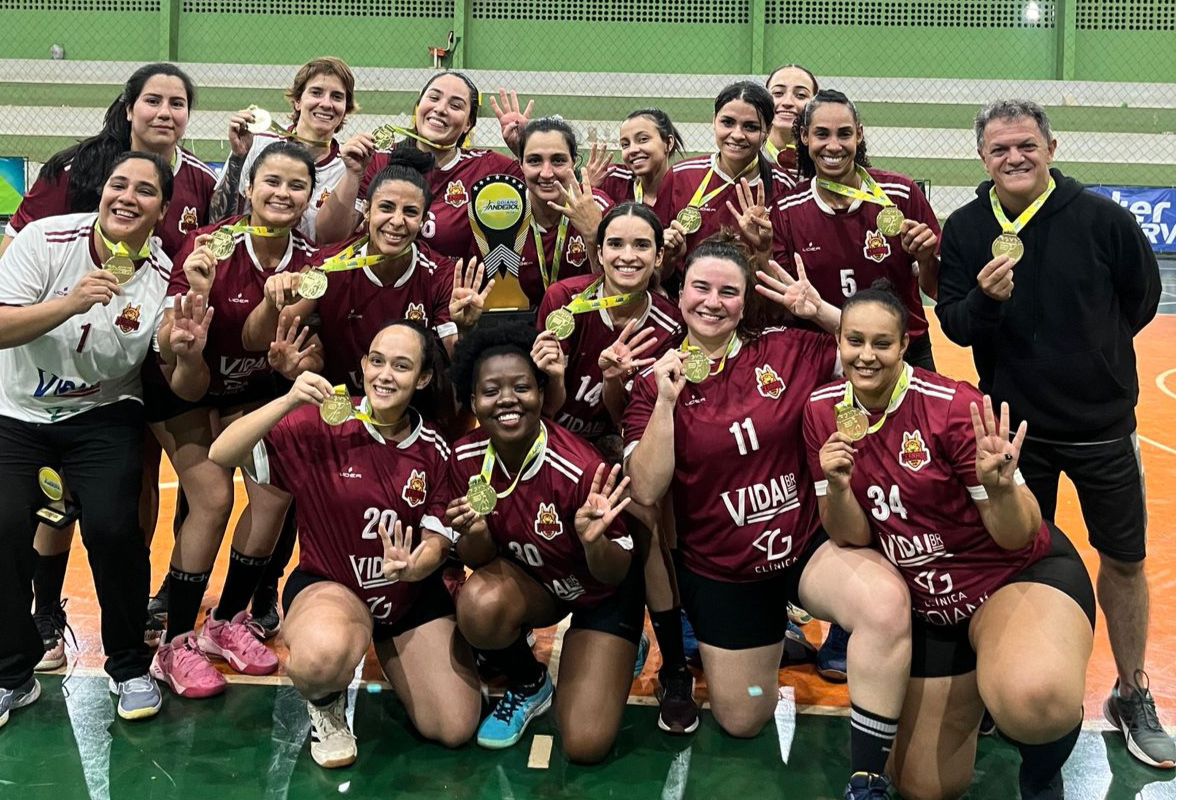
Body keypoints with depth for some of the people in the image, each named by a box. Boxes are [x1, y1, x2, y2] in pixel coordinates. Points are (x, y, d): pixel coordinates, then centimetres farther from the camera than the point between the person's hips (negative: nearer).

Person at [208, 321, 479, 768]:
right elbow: (221, 455, -23)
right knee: (322, 655, -41)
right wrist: (289, 401, -36)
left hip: (412, 593, 4)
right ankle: (326, 705, 0)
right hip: (327, 585, -4)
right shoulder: (322, 426, -17)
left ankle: (388, 656, 28)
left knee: (455, 730, -4)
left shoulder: (435, 450, -7)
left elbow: (437, 539, -4)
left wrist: (414, 566, -28)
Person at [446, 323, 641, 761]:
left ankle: (621, 648, 19)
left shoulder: (581, 468, -32)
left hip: (599, 593, -3)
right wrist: (475, 533, -31)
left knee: (586, 745, -12)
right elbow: (479, 560, -8)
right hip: (530, 578, 4)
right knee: (478, 605, -32)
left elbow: (615, 575, -21)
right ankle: (529, 684, 2)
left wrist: (593, 540, -43)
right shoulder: (466, 458, -19)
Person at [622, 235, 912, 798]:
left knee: (887, 602, -34)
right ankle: (777, 641, 47)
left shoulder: (786, 350, -6)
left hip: (808, 543, 0)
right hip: (720, 569, 1)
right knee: (741, 722, 14)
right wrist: (667, 399, -25)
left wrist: (821, 311, -17)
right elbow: (646, 491, -17)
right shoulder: (656, 379, -8)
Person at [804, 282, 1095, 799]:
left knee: (1031, 698, -40)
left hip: (1020, 574, -5)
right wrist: (836, 487, -24)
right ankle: (972, 697, 41)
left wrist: (1000, 487, -39)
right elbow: (853, 536, -4)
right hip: (929, 604, 5)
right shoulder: (823, 412, -7)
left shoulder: (952, 406, -21)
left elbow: (1018, 536, -18)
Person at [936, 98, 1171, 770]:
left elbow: (1142, 296, 4)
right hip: (1015, 425, 1)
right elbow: (955, 325, -7)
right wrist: (986, 299, -27)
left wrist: (1089, 353, 11)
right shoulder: (966, 229, -5)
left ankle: (1133, 697, 27)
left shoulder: (1101, 218, -11)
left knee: (1125, 561, 8)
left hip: (1102, 422, -1)